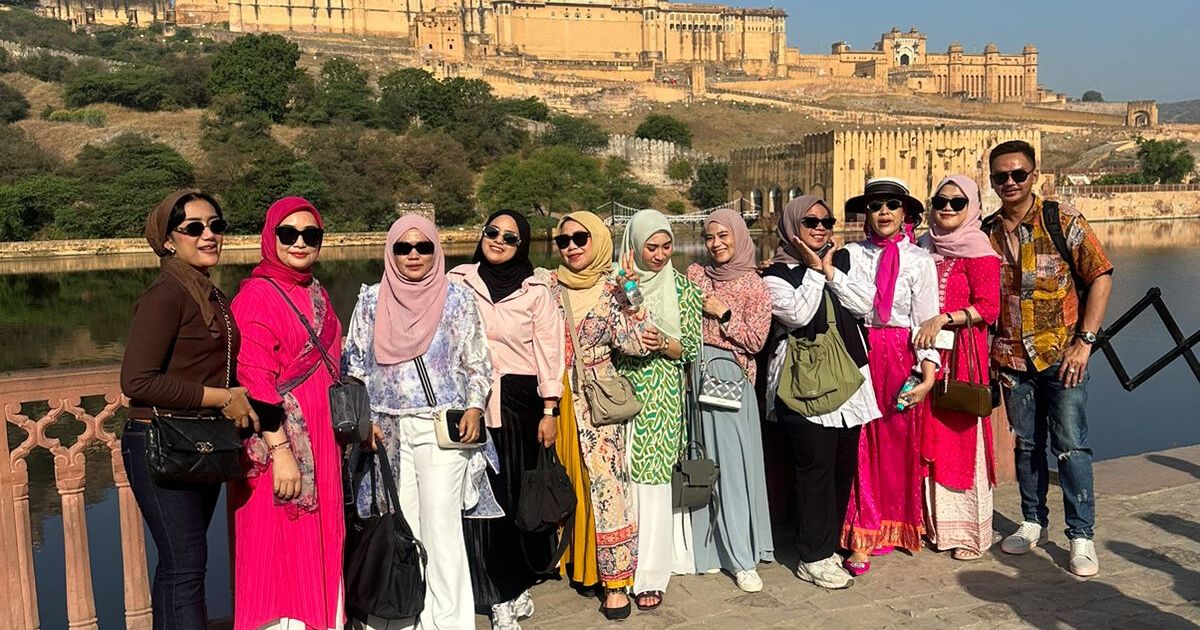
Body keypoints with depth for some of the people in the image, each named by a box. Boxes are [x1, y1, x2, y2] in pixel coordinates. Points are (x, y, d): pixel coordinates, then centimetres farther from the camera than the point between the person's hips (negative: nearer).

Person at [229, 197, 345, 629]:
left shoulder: (317, 294, 12)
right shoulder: (257, 295, -11)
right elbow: (254, 383, -17)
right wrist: (280, 450, -21)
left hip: (321, 442, 8)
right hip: (279, 440, -8)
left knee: (320, 548, 15)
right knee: (284, 550, 0)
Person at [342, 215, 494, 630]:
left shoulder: (457, 298, 3)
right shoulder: (371, 300, 8)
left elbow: (477, 362, 5)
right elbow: (354, 365, 10)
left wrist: (474, 408, -8)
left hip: (442, 425, -2)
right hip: (387, 428, 2)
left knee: (441, 522, -6)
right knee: (399, 523, 5)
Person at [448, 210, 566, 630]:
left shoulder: (536, 289, 0)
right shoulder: (458, 282, 4)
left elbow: (549, 353, 1)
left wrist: (549, 411, -3)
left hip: (518, 402, -1)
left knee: (516, 493, 5)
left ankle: (515, 586, 24)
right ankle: (500, 595, 16)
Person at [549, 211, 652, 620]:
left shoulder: (611, 290, -1)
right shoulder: (549, 286, 5)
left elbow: (636, 344, -10)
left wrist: (629, 297, -18)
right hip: (557, 398, 3)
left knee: (606, 486, -5)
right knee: (564, 483, 14)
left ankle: (616, 581, 3)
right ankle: (571, 559, 33)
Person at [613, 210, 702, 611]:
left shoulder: (681, 286, 4)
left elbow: (693, 346, 4)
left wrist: (663, 344, -15)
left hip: (662, 397, -1)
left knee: (653, 481, -1)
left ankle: (650, 576, 7)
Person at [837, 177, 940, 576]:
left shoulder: (919, 260, 5)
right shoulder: (852, 254, 6)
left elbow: (927, 320, 0)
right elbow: (859, 304, -7)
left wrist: (928, 375, -7)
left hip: (903, 360, 0)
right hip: (860, 355, 0)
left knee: (899, 443, 5)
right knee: (862, 445, -1)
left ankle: (896, 527, 22)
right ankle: (861, 537, 6)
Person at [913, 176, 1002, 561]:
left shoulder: (979, 251, -4)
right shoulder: (926, 247, 15)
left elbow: (989, 307, -13)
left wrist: (943, 319, -20)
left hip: (962, 353, -6)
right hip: (926, 352, 6)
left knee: (963, 438, -2)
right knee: (930, 438, 8)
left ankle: (971, 531, 8)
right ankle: (934, 523, 19)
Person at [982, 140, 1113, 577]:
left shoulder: (1063, 221, -6)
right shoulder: (986, 233, 4)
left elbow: (1100, 278, -6)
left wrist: (1084, 341, -12)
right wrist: (992, 352, 4)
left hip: (1062, 355, -3)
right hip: (1013, 358, 4)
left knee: (1071, 445, -2)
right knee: (1026, 443, 12)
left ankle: (1082, 536, 9)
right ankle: (1033, 523, 26)